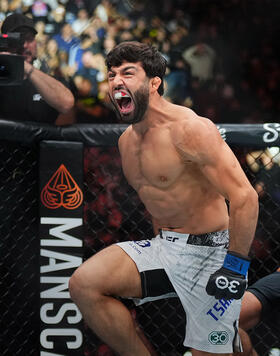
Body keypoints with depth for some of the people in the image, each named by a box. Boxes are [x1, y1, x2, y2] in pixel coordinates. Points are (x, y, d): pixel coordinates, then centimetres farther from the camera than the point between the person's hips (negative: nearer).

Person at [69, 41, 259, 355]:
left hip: (210, 252, -7)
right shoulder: (127, 141, 9)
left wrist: (235, 267, -21)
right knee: (83, 284, -12)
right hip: (163, 247, 7)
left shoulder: (189, 129, -17)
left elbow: (245, 197, -21)